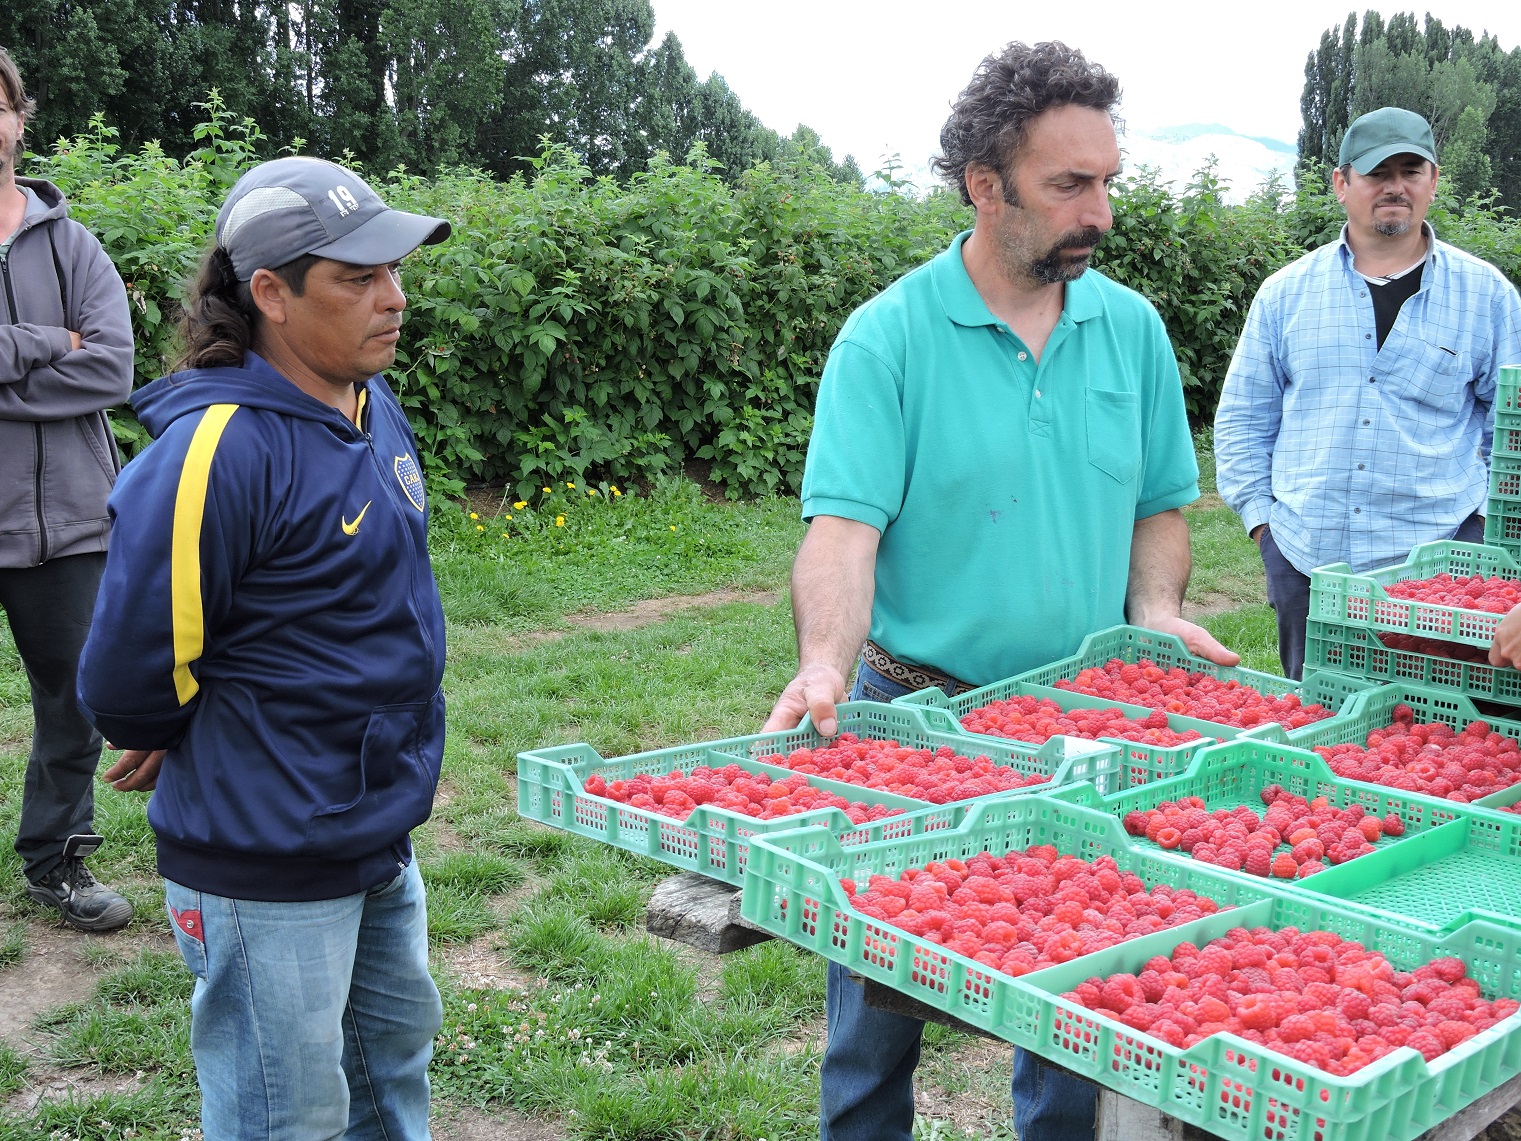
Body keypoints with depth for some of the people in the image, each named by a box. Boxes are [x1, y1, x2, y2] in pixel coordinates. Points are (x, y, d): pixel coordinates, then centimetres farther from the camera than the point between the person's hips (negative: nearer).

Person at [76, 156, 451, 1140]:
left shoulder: (376, 411, 2)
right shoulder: (218, 450, -25)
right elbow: (129, 677, -20)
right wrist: (200, 751, -1)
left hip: (379, 836, 8)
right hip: (265, 870, -8)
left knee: (396, 1053, 25)